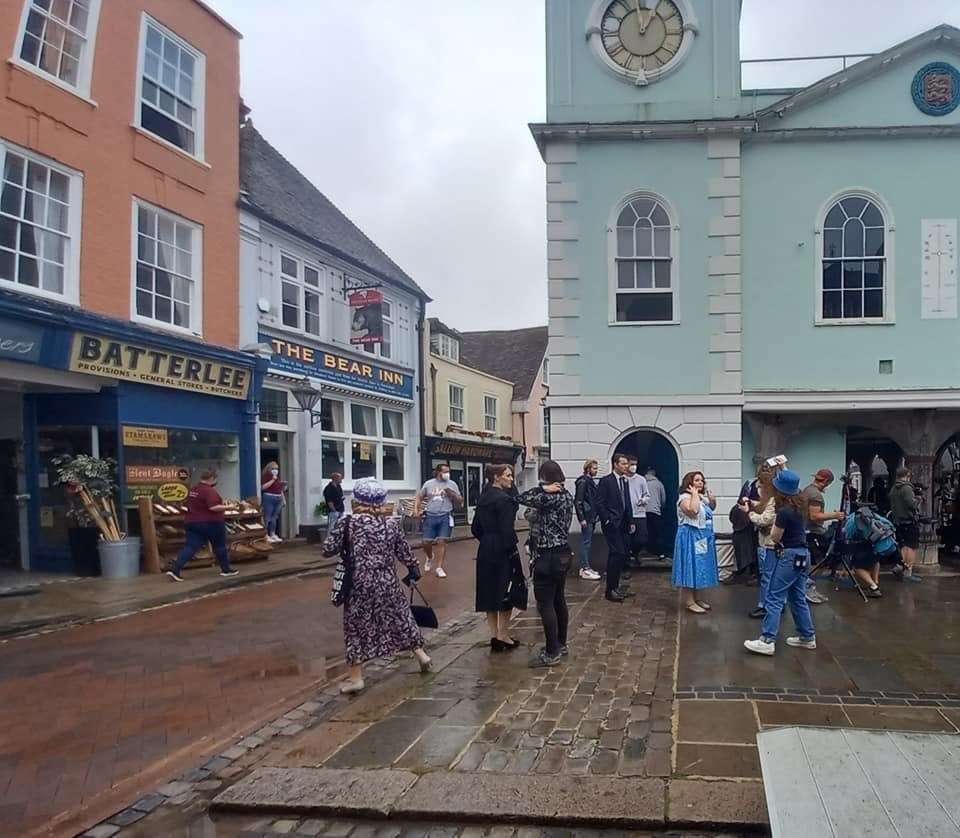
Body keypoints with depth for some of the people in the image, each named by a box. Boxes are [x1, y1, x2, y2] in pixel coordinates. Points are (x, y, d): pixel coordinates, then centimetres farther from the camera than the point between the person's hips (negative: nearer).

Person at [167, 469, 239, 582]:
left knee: (190, 547, -1)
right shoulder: (210, 491, -17)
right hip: (211, 523, -7)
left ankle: (175, 570, -15)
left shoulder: (193, 490, 12)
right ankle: (226, 569, 23)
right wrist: (228, 507, -12)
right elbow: (213, 507, -25)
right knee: (219, 546, 12)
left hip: (192, 522, 7)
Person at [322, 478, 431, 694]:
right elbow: (405, 553, 7)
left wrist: (345, 544, 15)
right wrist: (415, 571, 24)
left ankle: (356, 677, 11)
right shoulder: (392, 524, 1)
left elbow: (327, 550, -6)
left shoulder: (348, 522, -7)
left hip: (360, 585, -3)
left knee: (357, 626, 8)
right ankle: (421, 654, 33)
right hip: (388, 584, 3)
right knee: (401, 617, 22)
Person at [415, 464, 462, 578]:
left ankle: (439, 568, 4)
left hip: (445, 517, -1)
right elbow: (419, 497, 15)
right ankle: (430, 557, 35)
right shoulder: (428, 484, 7)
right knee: (426, 542, 3)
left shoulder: (452, 484, 5)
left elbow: (460, 501, 6)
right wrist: (416, 510, 3)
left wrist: (452, 494, -11)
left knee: (441, 542, -5)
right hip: (430, 516, 1)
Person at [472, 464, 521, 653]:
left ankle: (494, 636, 17)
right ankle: (502, 636, 7)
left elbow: (475, 529, 13)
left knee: (489, 592, 11)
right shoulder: (504, 499, -15)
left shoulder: (483, 499, 9)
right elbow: (507, 530, -20)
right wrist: (513, 551, -14)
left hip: (485, 551, 8)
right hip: (502, 551, -8)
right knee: (506, 592, 3)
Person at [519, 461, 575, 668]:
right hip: (563, 553, 10)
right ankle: (560, 644, 28)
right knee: (558, 599, 18)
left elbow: (523, 499, -17)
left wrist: (543, 487, -13)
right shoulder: (566, 495, 9)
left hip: (549, 556, -10)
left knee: (545, 604, -5)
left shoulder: (550, 497, -18)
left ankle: (552, 653, -2)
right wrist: (547, 489, 1)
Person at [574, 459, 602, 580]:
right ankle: (585, 570, -4)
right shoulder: (583, 481, -13)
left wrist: (594, 516, 13)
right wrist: (582, 518, -19)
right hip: (586, 517, -9)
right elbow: (578, 501, -16)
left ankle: (585, 568, 19)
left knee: (588, 542, 13)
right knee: (586, 542, -6)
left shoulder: (591, 481, 14)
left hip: (591, 517, 9)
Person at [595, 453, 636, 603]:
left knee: (621, 555, 9)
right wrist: (607, 521, -13)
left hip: (623, 524, 7)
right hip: (612, 524, -7)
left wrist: (631, 522, 13)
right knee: (617, 553, -12)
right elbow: (599, 503, -11)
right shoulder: (606, 481, -8)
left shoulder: (625, 481, 14)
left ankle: (615, 587, 18)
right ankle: (610, 590, -6)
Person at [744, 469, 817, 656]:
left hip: (790, 556, -9)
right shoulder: (797, 505, 6)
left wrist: (775, 520, 3)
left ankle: (767, 641, -10)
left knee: (774, 599, -8)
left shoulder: (784, 511, -20)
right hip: (802, 555, 9)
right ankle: (807, 637, 23)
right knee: (798, 598, 16)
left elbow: (775, 537, -9)